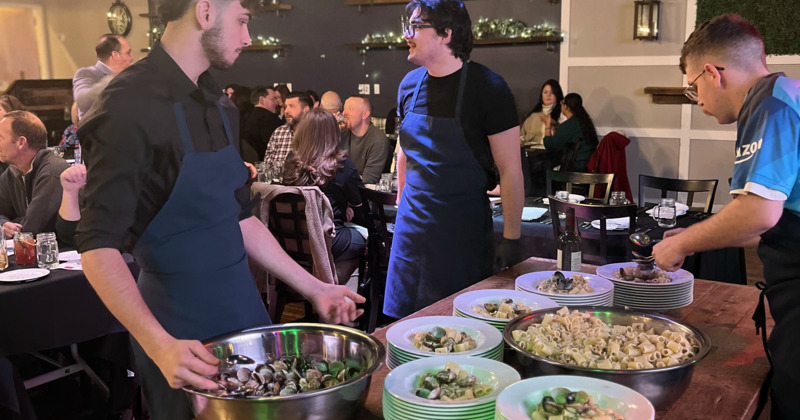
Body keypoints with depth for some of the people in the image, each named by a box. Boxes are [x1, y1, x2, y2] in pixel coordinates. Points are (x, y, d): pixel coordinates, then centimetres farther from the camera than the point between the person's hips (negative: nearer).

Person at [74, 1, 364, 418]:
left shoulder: (220, 107, 8)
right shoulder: (131, 105, -17)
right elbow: (98, 247, -20)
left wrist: (313, 288, 11)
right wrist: (161, 346, -30)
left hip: (243, 308, 7)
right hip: (182, 330, -7)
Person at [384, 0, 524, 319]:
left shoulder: (488, 88, -13)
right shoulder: (409, 85, 5)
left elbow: (510, 170, -12)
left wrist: (511, 238, -13)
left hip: (463, 226, -5)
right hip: (412, 223, 5)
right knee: (405, 318, 11)